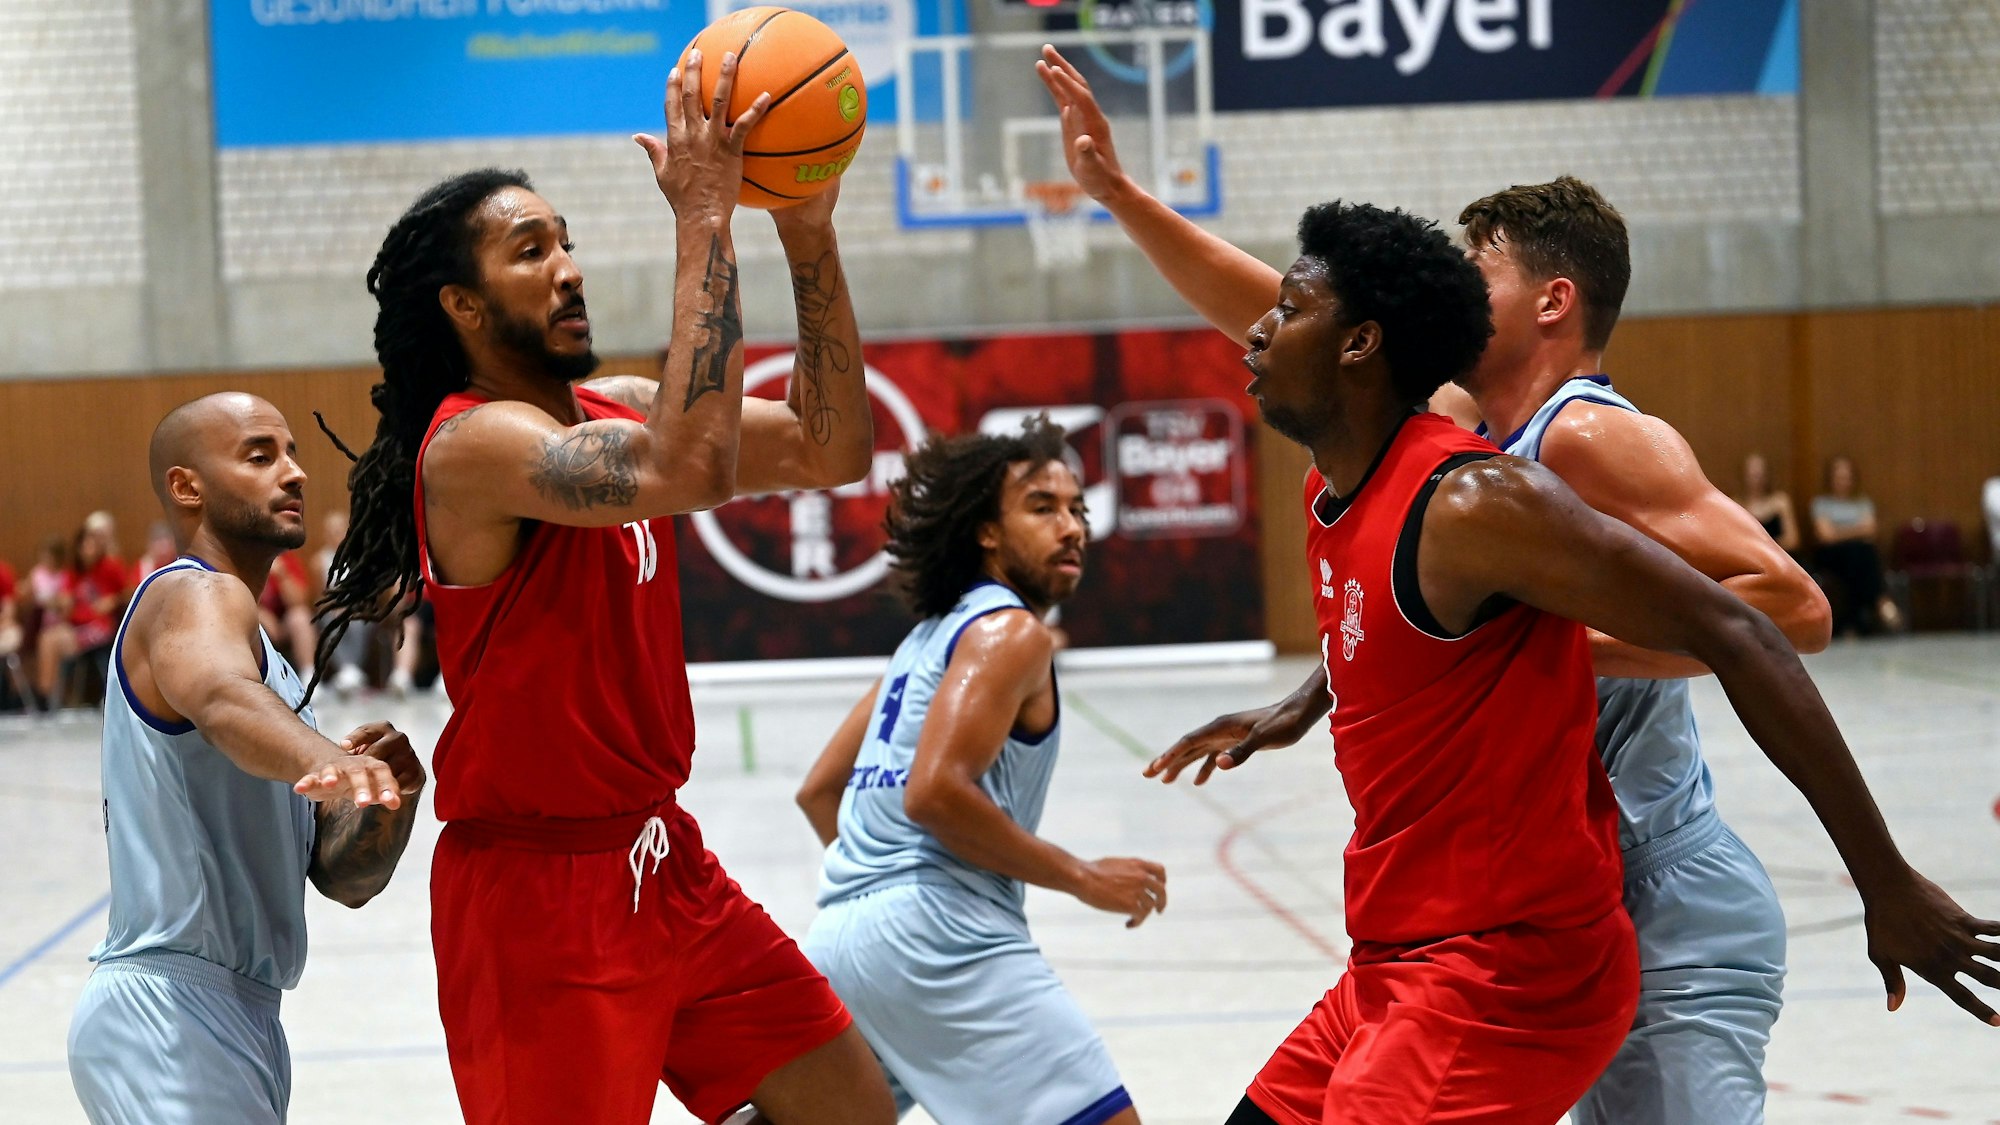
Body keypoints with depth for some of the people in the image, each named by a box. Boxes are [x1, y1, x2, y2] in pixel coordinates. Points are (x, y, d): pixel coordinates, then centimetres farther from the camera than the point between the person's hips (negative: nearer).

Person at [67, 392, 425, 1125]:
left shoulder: (271, 663, 21)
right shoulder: (195, 595, -8)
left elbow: (345, 878, 16)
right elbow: (223, 701, -34)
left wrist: (389, 794, -5)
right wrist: (330, 763, -54)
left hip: (235, 1013, 10)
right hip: (167, 1010, -10)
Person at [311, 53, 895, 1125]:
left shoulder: (612, 411, 8)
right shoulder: (472, 442, -18)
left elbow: (830, 451, 6)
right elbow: (688, 466, -35)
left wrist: (809, 237, -4)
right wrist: (703, 220, -30)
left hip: (661, 863, 9)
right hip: (537, 887, -8)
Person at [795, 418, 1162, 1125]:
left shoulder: (932, 635, 24)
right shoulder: (1010, 631, -3)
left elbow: (818, 791, 28)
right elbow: (934, 792, -17)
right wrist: (1084, 879, -9)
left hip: (837, 935, 10)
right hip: (935, 933, -10)